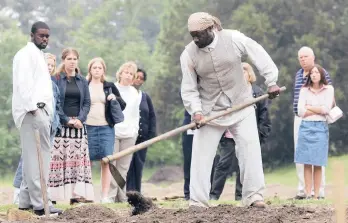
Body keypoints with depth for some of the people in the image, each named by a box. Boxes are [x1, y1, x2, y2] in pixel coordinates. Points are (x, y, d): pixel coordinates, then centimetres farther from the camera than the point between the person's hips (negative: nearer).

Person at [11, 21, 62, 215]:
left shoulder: (39, 55, 24)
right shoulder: (27, 54, -5)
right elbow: (24, 83, -16)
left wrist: (47, 113, 17)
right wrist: (32, 108, -23)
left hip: (41, 110, 10)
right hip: (33, 111, -10)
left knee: (32, 157, 10)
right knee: (38, 156, -12)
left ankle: (26, 200, 13)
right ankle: (40, 203, -14)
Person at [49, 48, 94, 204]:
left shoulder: (82, 81, 14)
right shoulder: (56, 79, 1)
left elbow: (87, 102, 11)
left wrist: (80, 119, -6)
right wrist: (66, 120, -13)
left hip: (78, 126, 4)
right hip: (60, 126, -4)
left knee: (78, 159, -2)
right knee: (58, 159, -9)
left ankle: (77, 194, -2)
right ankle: (52, 195, -9)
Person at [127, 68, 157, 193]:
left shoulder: (146, 97, 17)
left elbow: (152, 116, 17)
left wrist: (151, 135, 7)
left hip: (142, 138, 5)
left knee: (139, 165, 5)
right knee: (128, 166, -8)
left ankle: (136, 193, 8)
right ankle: (129, 191, -7)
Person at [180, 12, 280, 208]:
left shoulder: (234, 39, -14)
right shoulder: (188, 55, -11)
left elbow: (259, 55, -7)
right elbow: (189, 89, -6)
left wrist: (271, 81, -11)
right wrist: (196, 111, -20)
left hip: (241, 105, -1)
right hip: (210, 110, 1)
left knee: (250, 147, -9)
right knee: (201, 154, -4)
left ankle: (254, 196, -5)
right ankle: (198, 201, 1)